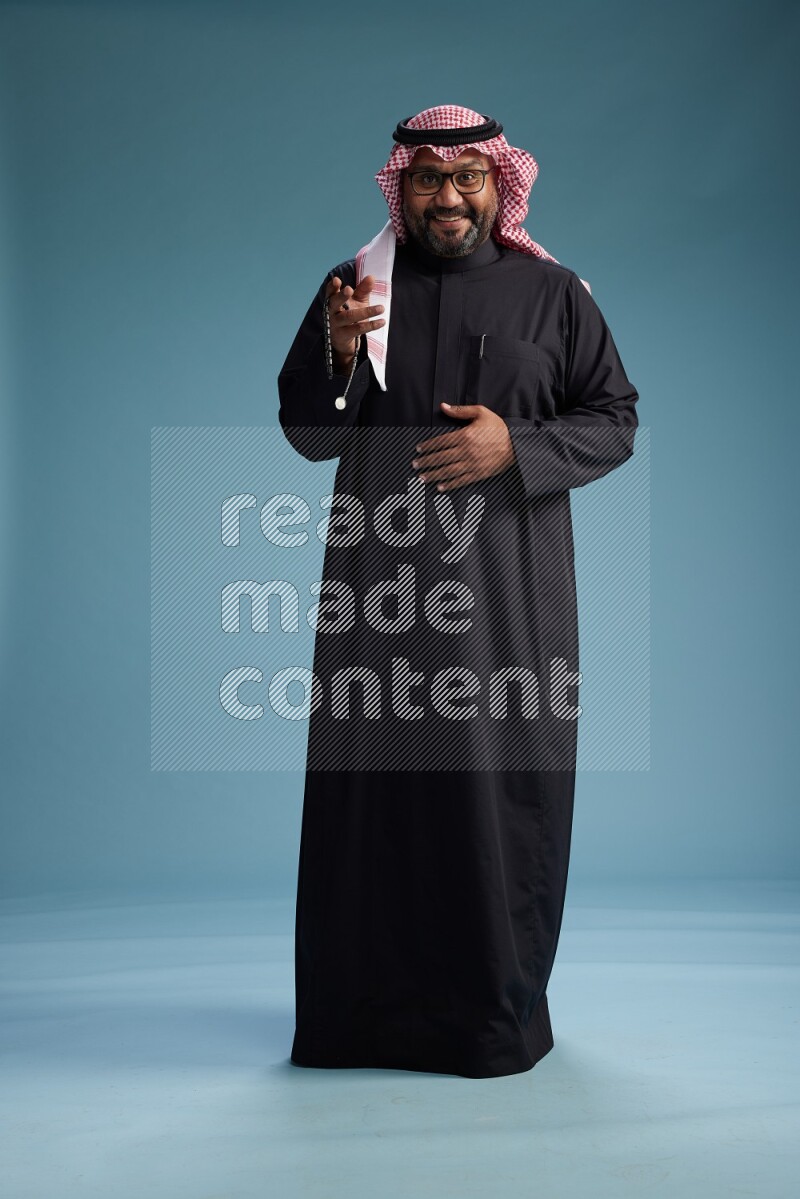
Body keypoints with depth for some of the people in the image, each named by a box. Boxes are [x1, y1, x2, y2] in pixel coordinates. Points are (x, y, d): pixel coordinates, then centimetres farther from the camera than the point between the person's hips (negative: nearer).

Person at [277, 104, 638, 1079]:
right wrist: (341, 354, -10)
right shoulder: (354, 290, 11)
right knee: (374, 776, 1)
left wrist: (517, 446, -10)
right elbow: (306, 435, 9)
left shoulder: (552, 294, 8)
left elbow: (616, 420, 6)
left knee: (506, 782, 0)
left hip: (509, 589, 0)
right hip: (380, 583, 1)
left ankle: (500, 1013, 17)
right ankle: (370, 1007, 17)